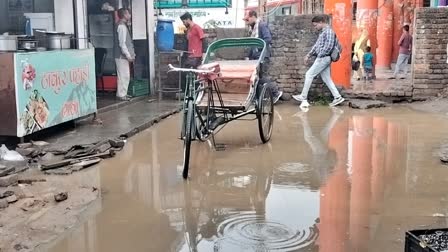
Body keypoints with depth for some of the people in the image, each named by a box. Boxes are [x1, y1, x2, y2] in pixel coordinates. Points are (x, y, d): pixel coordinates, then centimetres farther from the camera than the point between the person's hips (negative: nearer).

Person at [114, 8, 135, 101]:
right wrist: (128, 56, -18)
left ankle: (123, 93, 21)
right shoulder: (122, 26, -16)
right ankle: (121, 95, 0)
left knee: (126, 76, 14)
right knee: (123, 76, -5)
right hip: (122, 56, -10)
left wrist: (131, 54, 16)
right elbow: (122, 43, -21)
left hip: (124, 56, 10)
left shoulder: (124, 25, 14)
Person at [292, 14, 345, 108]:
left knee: (309, 74, -5)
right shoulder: (323, 32, 18)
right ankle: (337, 97, 9)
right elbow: (317, 45, 23)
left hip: (323, 58, -10)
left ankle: (303, 97, 0)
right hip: (323, 59, 10)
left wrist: (320, 55, -15)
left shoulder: (329, 31, -12)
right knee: (326, 78, 9)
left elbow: (329, 46, -22)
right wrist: (309, 55, 18)